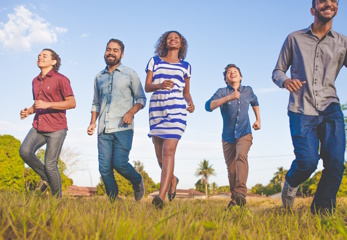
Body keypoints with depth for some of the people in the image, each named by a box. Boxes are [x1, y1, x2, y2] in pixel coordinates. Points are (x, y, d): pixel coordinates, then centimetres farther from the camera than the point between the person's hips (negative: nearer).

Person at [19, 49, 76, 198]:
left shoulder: (61, 79, -4)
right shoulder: (35, 81, 17)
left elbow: (72, 103, -9)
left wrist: (48, 105, -18)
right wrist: (28, 111, 6)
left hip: (56, 129, -6)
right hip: (38, 127, 6)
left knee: (50, 165, -8)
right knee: (25, 151, -19)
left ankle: (57, 197, 12)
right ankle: (45, 178, 5)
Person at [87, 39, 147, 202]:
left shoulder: (130, 74, 6)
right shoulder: (99, 77, 18)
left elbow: (141, 99, 6)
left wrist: (131, 112, -13)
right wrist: (93, 123, 10)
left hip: (123, 129, -4)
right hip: (104, 130, 4)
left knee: (119, 163, -13)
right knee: (104, 169, -1)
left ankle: (137, 182, 18)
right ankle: (114, 201, 14)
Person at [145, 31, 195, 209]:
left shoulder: (185, 66, 14)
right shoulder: (154, 61, 13)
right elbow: (147, 87, 4)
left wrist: (191, 103, -1)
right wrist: (160, 85, -18)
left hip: (176, 110, -2)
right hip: (156, 109, 2)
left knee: (168, 151, -16)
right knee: (160, 156, 6)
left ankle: (161, 196, -21)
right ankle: (173, 179, 37)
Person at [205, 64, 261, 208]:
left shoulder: (248, 91, 5)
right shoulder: (222, 92, -4)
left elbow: (255, 102, 28)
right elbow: (209, 106, -23)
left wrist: (258, 120, 18)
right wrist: (229, 97, -31)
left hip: (244, 134, 0)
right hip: (228, 137, 1)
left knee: (241, 156, -31)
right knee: (231, 171, 5)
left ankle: (241, 192, -41)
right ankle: (234, 198, 26)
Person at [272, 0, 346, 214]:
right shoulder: (294, 39, 11)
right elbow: (277, 72, 12)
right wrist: (285, 81, -10)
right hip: (301, 110, -2)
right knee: (307, 161, -16)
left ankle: (321, 213, 4)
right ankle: (291, 183, 20)